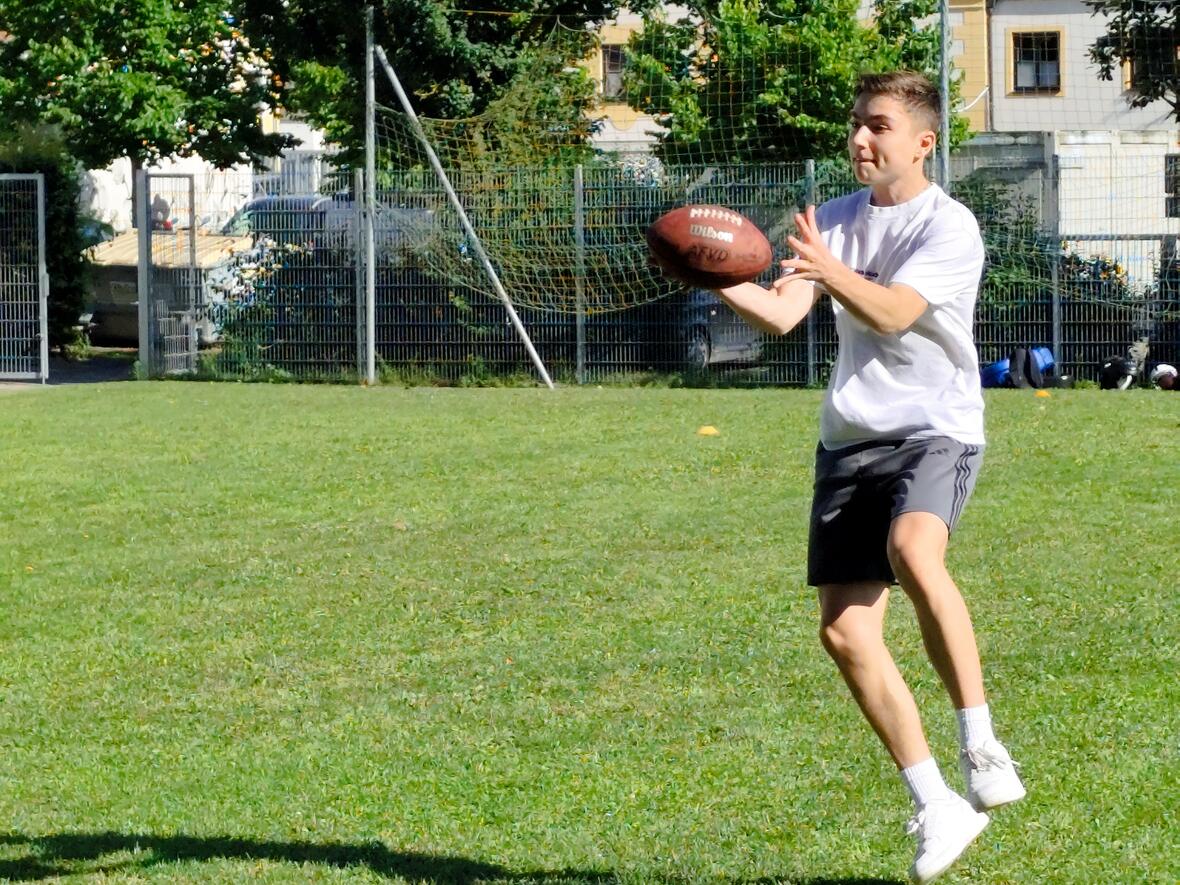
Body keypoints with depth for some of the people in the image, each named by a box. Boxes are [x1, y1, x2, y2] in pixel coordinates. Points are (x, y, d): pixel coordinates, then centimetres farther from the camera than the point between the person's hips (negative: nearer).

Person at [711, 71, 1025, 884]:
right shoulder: (837, 219, 10)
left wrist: (829, 271, -39)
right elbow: (782, 314, -1)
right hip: (851, 440, 6)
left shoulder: (950, 228, -7)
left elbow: (892, 313, -22)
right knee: (845, 633, -2)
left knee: (912, 549, -37)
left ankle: (981, 746, -26)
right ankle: (936, 808, 10)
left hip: (935, 429, -6)